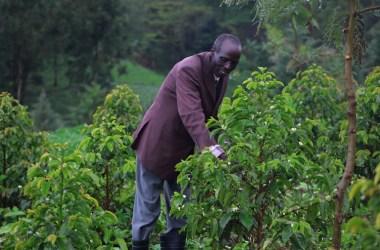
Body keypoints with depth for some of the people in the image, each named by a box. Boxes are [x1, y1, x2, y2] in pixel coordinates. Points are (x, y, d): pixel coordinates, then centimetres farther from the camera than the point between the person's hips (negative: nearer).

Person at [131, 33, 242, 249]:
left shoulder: (222, 77, 2)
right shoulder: (188, 69, -25)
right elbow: (191, 116, -37)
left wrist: (223, 145, -1)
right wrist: (214, 149, -48)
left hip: (183, 149, 8)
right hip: (158, 143, -8)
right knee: (148, 205, 1)